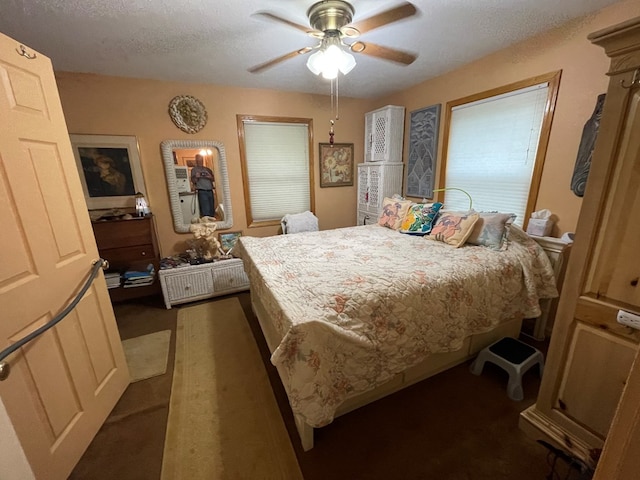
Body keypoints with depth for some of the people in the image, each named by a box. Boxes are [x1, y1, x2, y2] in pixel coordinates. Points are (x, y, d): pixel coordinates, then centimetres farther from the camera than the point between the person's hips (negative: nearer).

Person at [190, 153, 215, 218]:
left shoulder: (207, 169, 20)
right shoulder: (194, 170, 9)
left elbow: (213, 179, 19)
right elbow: (193, 181, 4)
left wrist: (210, 177, -3)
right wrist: (196, 177, -16)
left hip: (210, 191, 4)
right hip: (202, 191, -4)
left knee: (212, 210, 1)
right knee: (206, 210, -13)